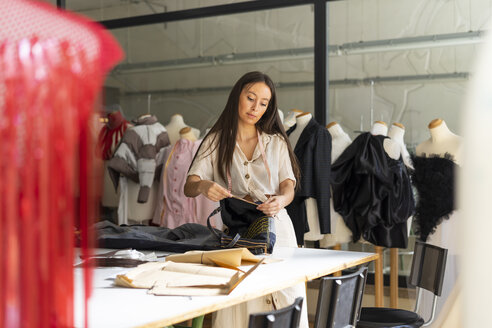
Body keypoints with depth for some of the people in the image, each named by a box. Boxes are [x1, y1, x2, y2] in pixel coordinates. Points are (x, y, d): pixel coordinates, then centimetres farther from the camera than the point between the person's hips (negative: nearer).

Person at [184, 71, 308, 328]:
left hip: (275, 228, 1)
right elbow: (189, 187, -2)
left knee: (285, 307, -7)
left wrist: (281, 200, -19)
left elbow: (289, 187, 5)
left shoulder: (276, 141, 14)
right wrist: (203, 186, -26)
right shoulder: (216, 141, 8)